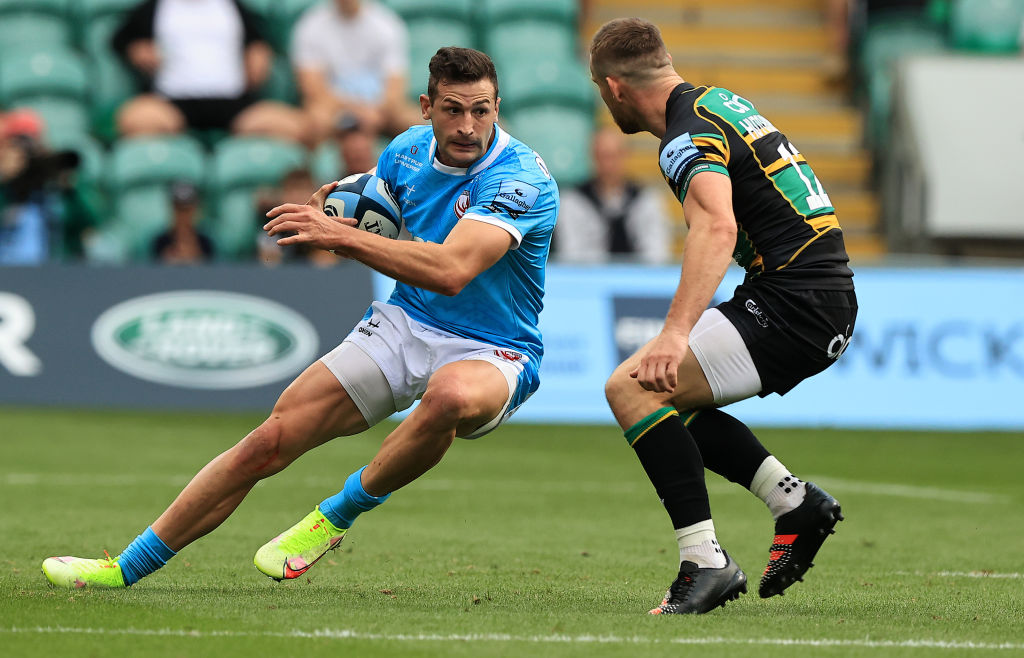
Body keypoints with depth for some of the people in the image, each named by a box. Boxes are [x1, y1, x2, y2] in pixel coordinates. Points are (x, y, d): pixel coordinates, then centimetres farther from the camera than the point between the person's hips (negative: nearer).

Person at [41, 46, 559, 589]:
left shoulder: (521, 178, -22)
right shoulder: (408, 149, 0)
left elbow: (451, 271, -36)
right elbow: (365, 208, 20)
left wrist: (343, 237, -40)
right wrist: (329, 211, -6)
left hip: (492, 352, -5)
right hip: (403, 323, 5)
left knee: (452, 395, -42)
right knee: (272, 439, -7)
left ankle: (339, 514, -17)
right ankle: (126, 568, 5)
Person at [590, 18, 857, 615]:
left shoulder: (687, 137, -15)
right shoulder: (719, 101, 15)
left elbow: (718, 229, -34)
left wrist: (677, 332, -44)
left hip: (793, 307, -10)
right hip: (828, 302, 10)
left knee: (632, 388, -16)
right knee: (669, 397, 19)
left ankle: (705, 561, -21)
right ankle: (795, 500, 14)